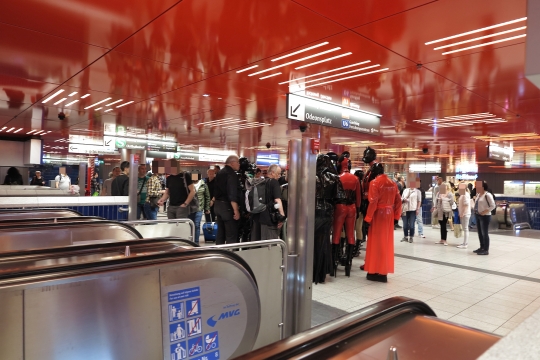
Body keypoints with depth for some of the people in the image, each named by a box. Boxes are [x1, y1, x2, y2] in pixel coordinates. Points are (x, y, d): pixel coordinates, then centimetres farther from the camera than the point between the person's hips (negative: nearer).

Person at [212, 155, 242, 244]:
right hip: (227, 206, -9)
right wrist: (236, 210, -22)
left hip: (218, 205, 9)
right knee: (232, 234, -5)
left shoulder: (220, 173, 14)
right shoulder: (231, 174, -15)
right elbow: (232, 194, -22)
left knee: (220, 232, 15)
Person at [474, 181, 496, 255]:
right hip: (478, 215, 9)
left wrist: (485, 212, -18)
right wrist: (475, 210, 11)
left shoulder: (487, 195, -15)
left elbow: (493, 206, -19)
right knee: (480, 232, 15)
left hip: (485, 216, -9)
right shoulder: (478, 194, 11)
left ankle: (486, 250, 4)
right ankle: (482, 247, 26)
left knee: (484, 233, -3)